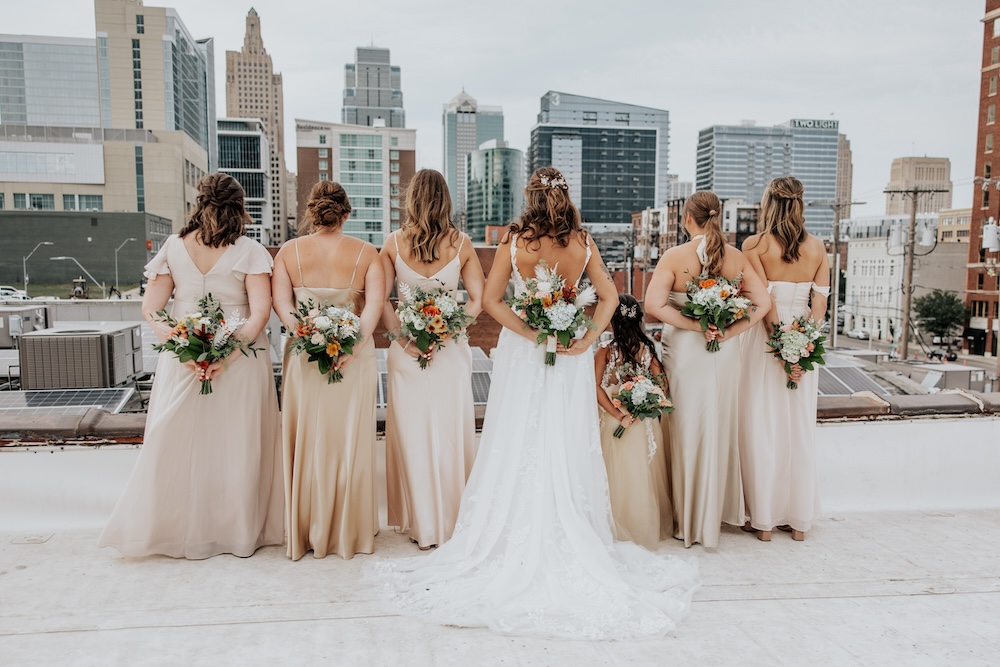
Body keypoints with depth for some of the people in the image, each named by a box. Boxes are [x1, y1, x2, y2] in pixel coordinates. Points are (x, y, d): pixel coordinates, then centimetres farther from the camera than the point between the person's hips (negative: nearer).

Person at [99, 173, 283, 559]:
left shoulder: (173, 247, 2)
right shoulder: (250, 251, -5)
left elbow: (150, 309, -2)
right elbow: (260, 312, -16)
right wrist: (228, 356, -16)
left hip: (183, 363, 2)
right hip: (242, 361, -2)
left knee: (179, 443, 14)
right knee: (237, 448, 9)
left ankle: (181, 532, 25)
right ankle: (240, 533, 20)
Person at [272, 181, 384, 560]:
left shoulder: (289, 251, 0)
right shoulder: (366, 253, -3)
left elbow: (281, 304, -11)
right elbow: (374, 304, -14)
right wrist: (354, 344, -20)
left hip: (303, 356, 1)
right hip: (355, 356, 0)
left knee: (306, 443, 11)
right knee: (350, 442, 10)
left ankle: (307, 532, 22)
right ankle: (349, 532, 20)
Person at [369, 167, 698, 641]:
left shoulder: (515, 242, -8)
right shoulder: (583, 243, -4)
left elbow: (490, 299, -11)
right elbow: (608, 295, -2)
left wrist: (531, 333, -12)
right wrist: (588, 336, -7)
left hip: (522, 352, -1)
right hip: (571, 359, 2)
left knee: (518, 448, 7)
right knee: (568, 450, 9)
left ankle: (517, 548, 15)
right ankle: (572, 545, 17)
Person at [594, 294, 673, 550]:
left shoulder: (605, 351, -8)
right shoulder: (648, 349, -1)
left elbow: (597, 388, -16)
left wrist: (619, 416, -13)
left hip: (616, 422, -3)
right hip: (646, 423, 3)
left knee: (621, 476, 9)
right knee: (647, 475, 17)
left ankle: (626, 529, 17)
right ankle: (653, 526, 29)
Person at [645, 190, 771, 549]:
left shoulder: (675, 256, -12)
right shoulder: (737, 257, -1)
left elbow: (653, 305, -20)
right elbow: (762, 302, -4)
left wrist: (696, 326, -15)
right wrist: (729, 331, -8)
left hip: (685, 350, -3)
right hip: (726, 353, 3)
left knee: (689, 430, 7)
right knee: (720, 429, 16)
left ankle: (687, 521, 17)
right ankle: (718, 510, 30)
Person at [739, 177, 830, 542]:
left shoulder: (755, 244, -8)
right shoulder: (817, 247, 4)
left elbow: (763, 300, -14)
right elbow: (820, 301, -2)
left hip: (765, 340, -3)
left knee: (762, 428, 5)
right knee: (799, 427, 12)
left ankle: (764, 519, 12)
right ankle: (799, 519, 21)